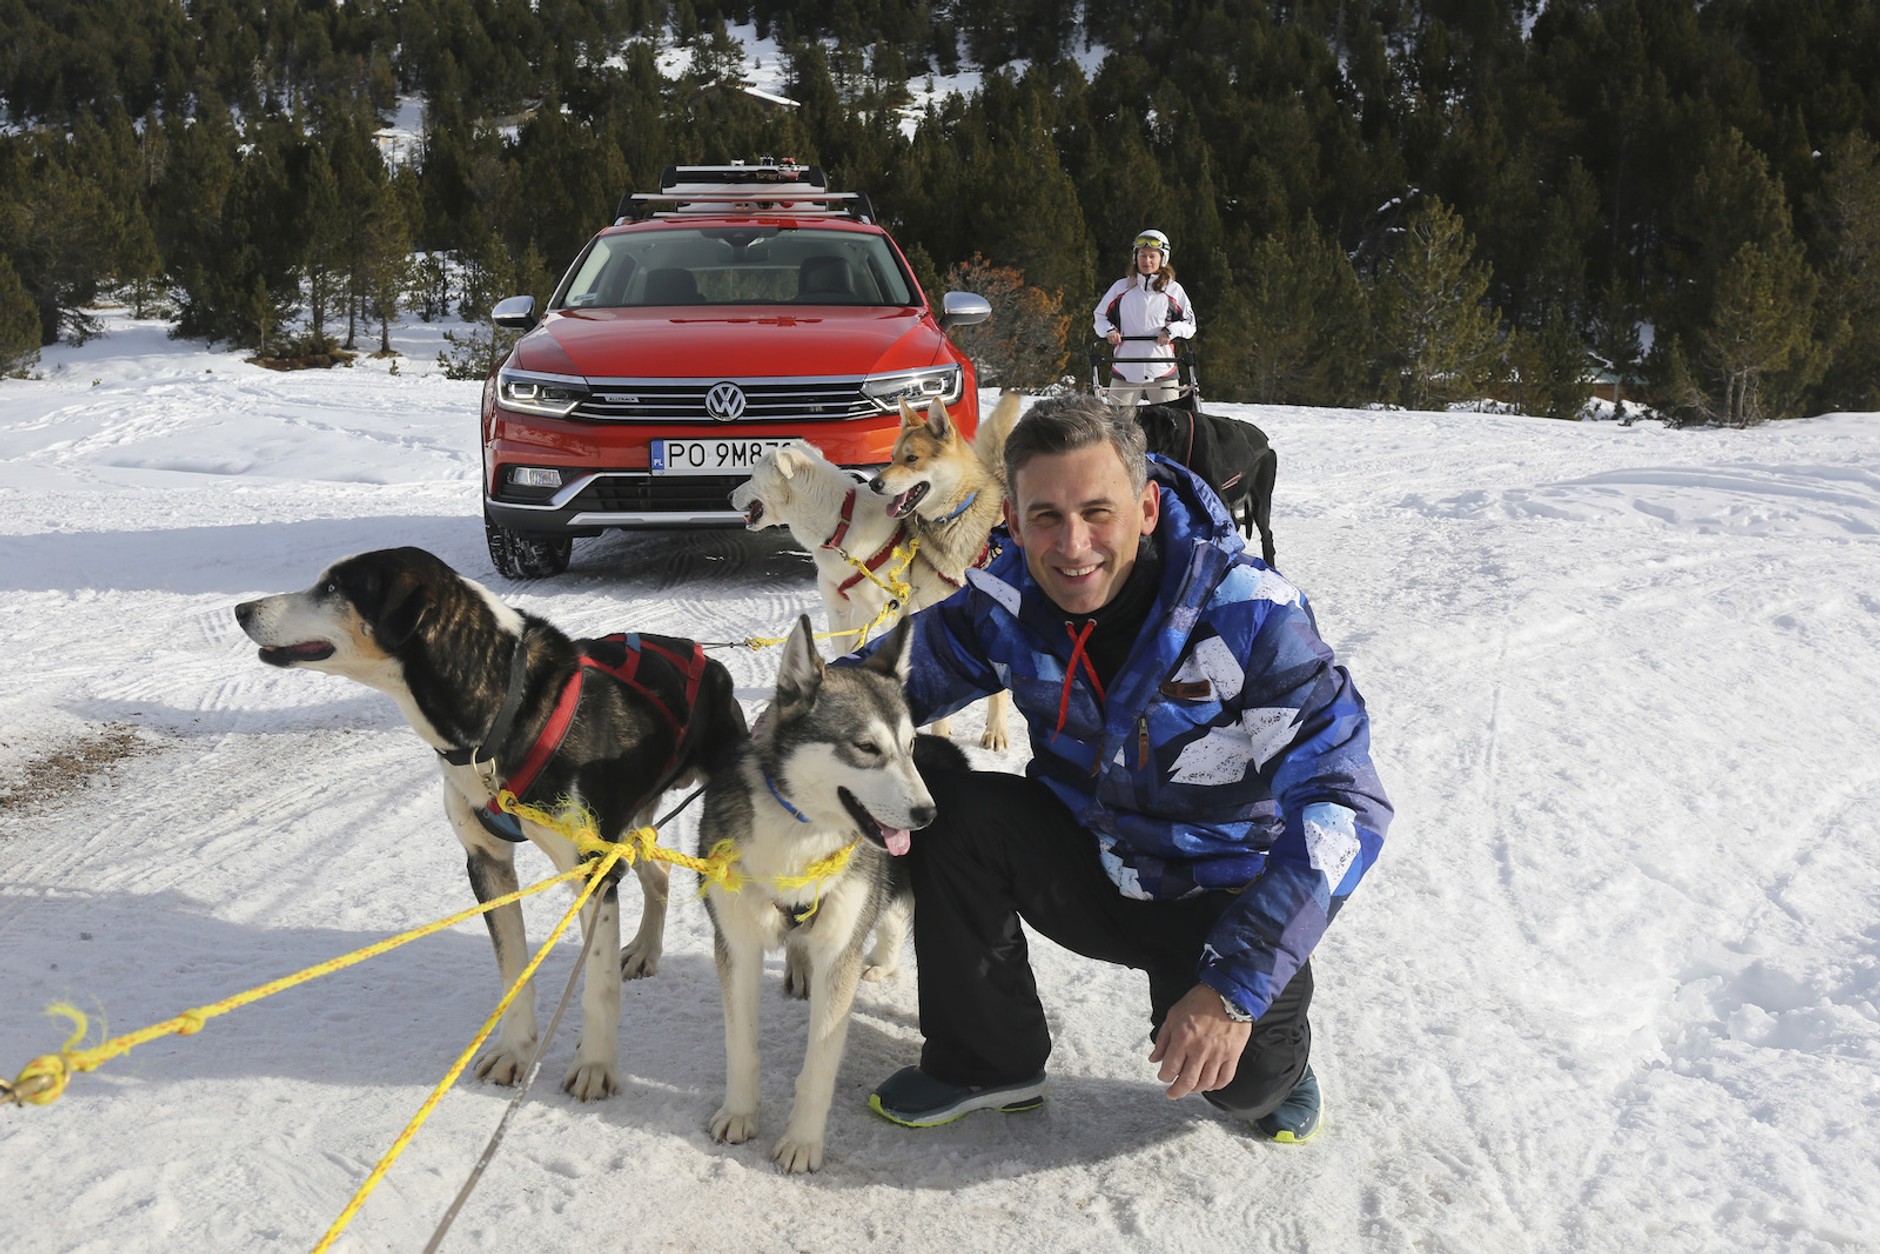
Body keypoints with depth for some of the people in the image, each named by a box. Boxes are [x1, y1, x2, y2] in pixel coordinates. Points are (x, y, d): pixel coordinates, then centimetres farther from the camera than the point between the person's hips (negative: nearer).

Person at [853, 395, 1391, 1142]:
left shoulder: (1251, 617, -27)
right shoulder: (1005, 604, -14)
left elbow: (1343, 801, -30)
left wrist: (1236, 983, -37)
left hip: (1225, 899, -3)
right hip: (1092, 868, 4)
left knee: (1240, 1077, -26)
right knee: (948, 805, -20)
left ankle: (1276, 1051, 14)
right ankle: (987, 1060, -2)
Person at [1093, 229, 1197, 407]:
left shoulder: (1173, 290, 7)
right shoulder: (1121, 287, 8)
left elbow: (1189, 324, 9)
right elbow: (1100, 316, 16)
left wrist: (1171, 331, -11)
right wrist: (1109, 330, -5)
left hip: (1162, 371, 0)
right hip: (1125, 370, 1)